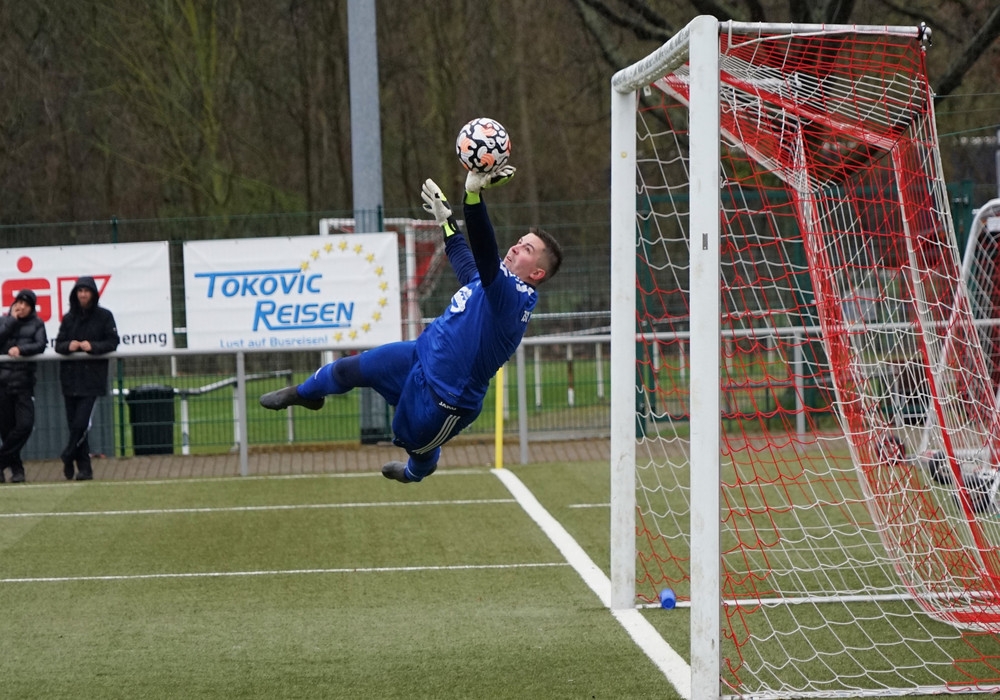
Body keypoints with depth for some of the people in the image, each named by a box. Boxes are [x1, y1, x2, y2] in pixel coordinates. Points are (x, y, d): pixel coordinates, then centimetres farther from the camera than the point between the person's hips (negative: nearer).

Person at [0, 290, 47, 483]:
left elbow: (40, 345, -4)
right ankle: (16, 468, 11)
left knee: (25, 424, -13)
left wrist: (20, 349, -18)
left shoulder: (37, 324, 9)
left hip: (24, 381, -1)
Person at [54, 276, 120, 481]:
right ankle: (84, 467, 10)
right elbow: (58, 344, 10)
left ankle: (68, 458, 6)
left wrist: (92, 346, -17)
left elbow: (113, 343, -1)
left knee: (81, 423, -13)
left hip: (92, 377, -4)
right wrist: (68, 346, -12)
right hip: (70, 377, 4)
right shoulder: (69, 318, 11)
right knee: (74, 424, 4)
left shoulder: (104, 316, 2)